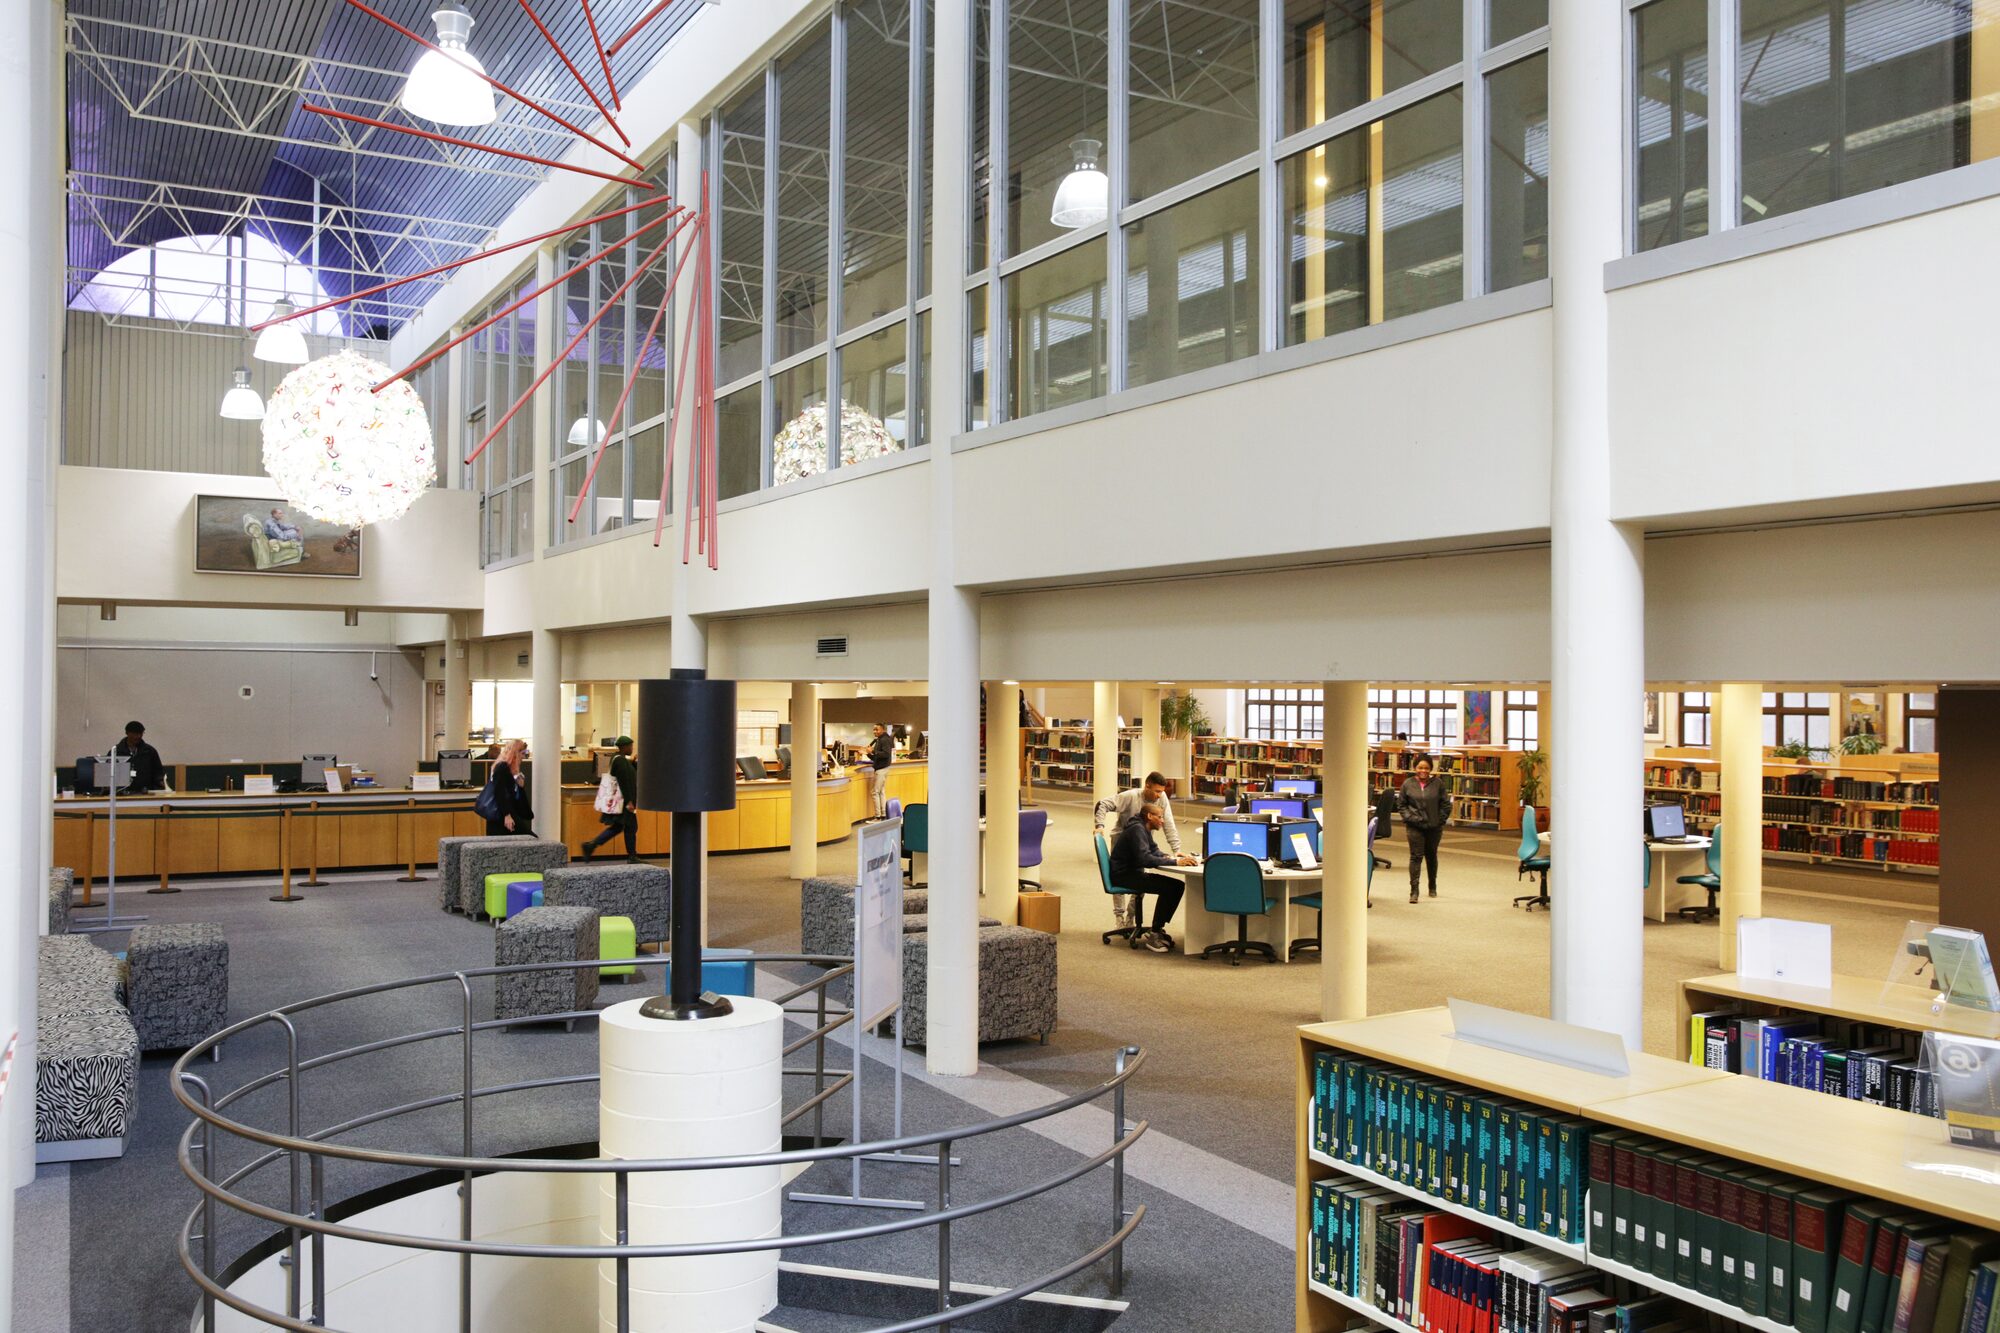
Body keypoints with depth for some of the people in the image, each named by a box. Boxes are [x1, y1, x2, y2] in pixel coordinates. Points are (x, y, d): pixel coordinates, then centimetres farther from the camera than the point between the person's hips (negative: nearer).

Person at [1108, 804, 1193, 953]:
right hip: (1123, 876, -10)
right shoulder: (1137, 829, -18)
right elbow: (1144, 859, -30)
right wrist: (1175, 862, -32)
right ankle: (1153, 935, -17)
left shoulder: (1143, 829, 14)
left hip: (1134, 873, 10)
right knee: (1168, 887, -24)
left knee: (1178, 885, -1)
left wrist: (1170, 855, 4)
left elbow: (1153, 851, 26)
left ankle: (1157, 929, 2)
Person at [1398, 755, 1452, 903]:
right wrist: (1408, 817, -5)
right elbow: (1401, 804, 6)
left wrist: (1440, 820, -5)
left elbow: (1446, 804, 2)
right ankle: (1414, 890, -7)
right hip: (1414, 826, -1)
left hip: (1434, 827, 1)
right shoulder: (1408, 783, -2)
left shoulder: (1438, 783, -3)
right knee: (1416, 856, -8)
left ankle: (1433, 887, 33)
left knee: (1431, 856, 16)